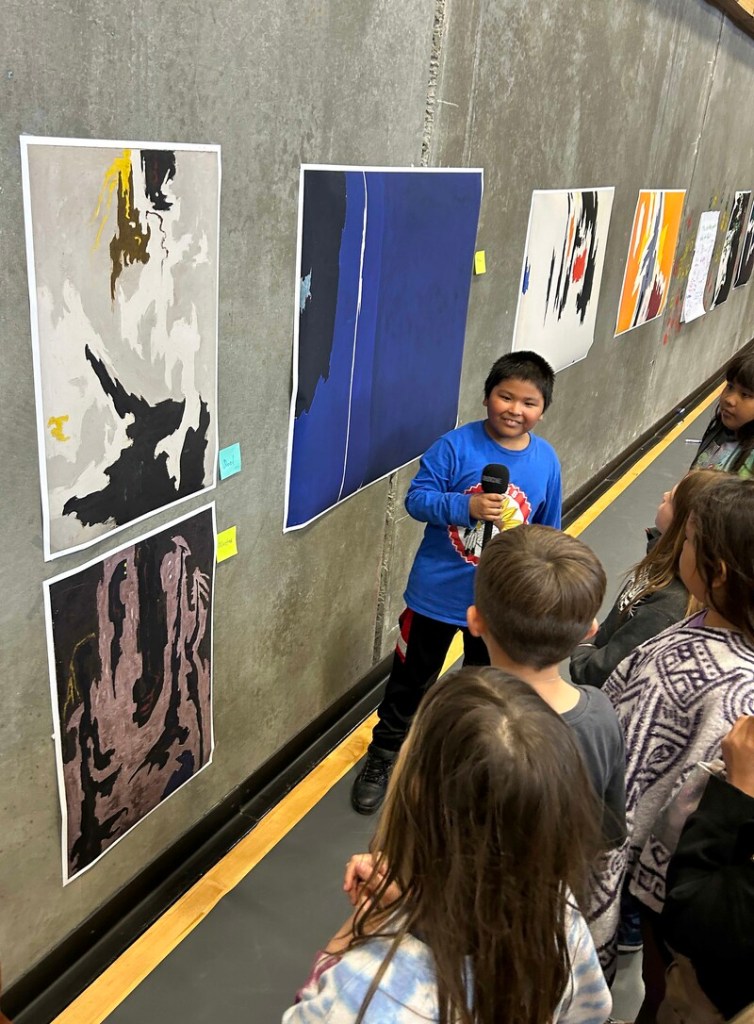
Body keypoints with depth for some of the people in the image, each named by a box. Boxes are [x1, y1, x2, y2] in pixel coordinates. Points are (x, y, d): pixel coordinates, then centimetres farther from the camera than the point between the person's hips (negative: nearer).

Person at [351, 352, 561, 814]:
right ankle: (384, 756, 38)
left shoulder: (546, 460, -6)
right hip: (437, 591, -2)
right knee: (411, 681, 16)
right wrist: (466, 506, -32)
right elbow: (417, 498, -16)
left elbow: (547, 532, 5)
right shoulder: (456, 445, -17)